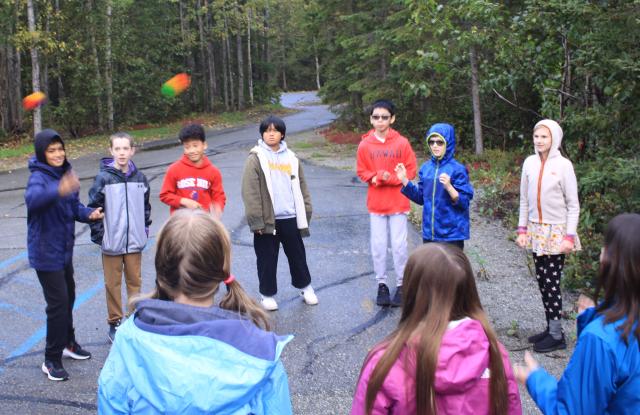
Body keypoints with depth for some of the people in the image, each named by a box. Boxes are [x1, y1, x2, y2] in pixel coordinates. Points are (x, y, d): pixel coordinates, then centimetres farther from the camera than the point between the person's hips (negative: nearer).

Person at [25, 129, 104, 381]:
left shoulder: (65, 174, 4)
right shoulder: (39, 177, -19)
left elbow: (74, 206, 14)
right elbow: (33, 199, -42)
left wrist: (89, 214, -7)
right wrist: (58, 191, -60)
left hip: (64, 249, 8)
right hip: (46, 253, -8)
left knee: (68, 297, 19)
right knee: (58, 303, -6)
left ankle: (68, 343, 38)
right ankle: (52, 360, 8)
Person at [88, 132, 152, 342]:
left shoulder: (139, 177, 1)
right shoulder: (103, 178, -10)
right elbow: (94, 208, -7)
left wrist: (145, 230, 10)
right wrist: (99, 235, -8)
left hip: (135, 242, 3)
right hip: (111, 242, -3)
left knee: (135, 281, 13)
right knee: (113, 284, 9)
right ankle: (114, 323, 21)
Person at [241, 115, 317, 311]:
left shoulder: (291, 158, 7)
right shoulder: (255, 158, -6)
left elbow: (301, 187, 10)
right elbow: (250, 193, -10)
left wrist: (306, 213, 5)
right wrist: (256, 221, -14)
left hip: (290, 218, 3)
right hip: (268, 220, -3)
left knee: (297, 254, 16)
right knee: (267, 258, 8)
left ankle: (305, 287, 34)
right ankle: (267, 294, 23)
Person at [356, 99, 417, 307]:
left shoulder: (402, 143, -5)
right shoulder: (365, 144, -1)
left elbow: (411, 171, -4)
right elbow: (361, 172, 3)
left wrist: (390, 178, -16)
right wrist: (375, 178, -15)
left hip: (398, 203, -1)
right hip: (376, 203, 1)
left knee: (399, 245, 3)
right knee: (378, 246, 6)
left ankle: (401, 285, 15)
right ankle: (382, 284, 19)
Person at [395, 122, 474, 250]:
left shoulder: (457, 169, -11)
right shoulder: (426, 167, 5)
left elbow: (464, 202, -13)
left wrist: (449, 187, -29)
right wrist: (404, 180, 2)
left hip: (452, 233, -5)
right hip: (429, 232, 5)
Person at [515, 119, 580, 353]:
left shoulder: (563, 165, -10)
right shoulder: (529, 163, 3)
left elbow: (573, 205, -7)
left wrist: (569, 237, -12)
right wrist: (522, 230, 5)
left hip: (556, 231, -5)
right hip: (536, 230, 5)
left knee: (552, 282, -3)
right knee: (542, 281, 9)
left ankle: (557, 335, 7)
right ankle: (551, 328, 20)